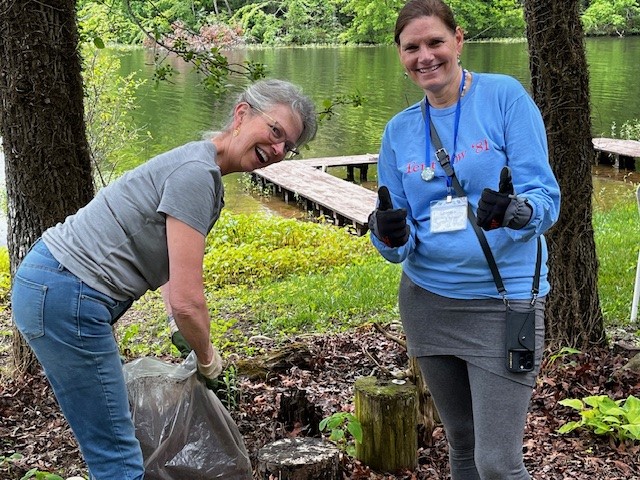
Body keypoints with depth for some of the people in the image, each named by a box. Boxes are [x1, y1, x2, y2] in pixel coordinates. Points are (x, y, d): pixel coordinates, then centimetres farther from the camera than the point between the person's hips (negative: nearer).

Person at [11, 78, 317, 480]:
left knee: (111, 448, 19)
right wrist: (208, 358, -2)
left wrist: (198, 350, 13)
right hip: (67, 299, -10)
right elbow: (186, 302, -20)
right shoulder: (196, 173, -18)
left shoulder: (207, 175, 13)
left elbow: (176, 279, 20)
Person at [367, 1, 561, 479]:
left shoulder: (505, 95, -7)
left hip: (502, 303, -4)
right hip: (427, 300, 5)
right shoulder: (399, 130, 6)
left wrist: (513, 212, -35)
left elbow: (546, 197, -12)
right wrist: (391, 236, -19)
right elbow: (399, 243, 5)